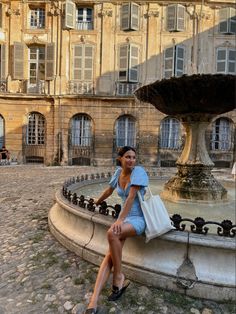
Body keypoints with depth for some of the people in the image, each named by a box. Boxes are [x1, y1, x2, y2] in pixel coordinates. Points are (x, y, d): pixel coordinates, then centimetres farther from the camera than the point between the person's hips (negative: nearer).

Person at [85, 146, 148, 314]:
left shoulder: (138, 171, -14)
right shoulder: (119, 172, 5)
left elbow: (131, 197, -22)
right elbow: (109, 190, 22)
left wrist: (120, 220, -28)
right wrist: (96, 202, 36)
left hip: (138, 218, -5)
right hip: (125, 218, 6)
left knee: (111, 233, -34)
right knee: (109, 255, -14)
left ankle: (119, 277, -12)